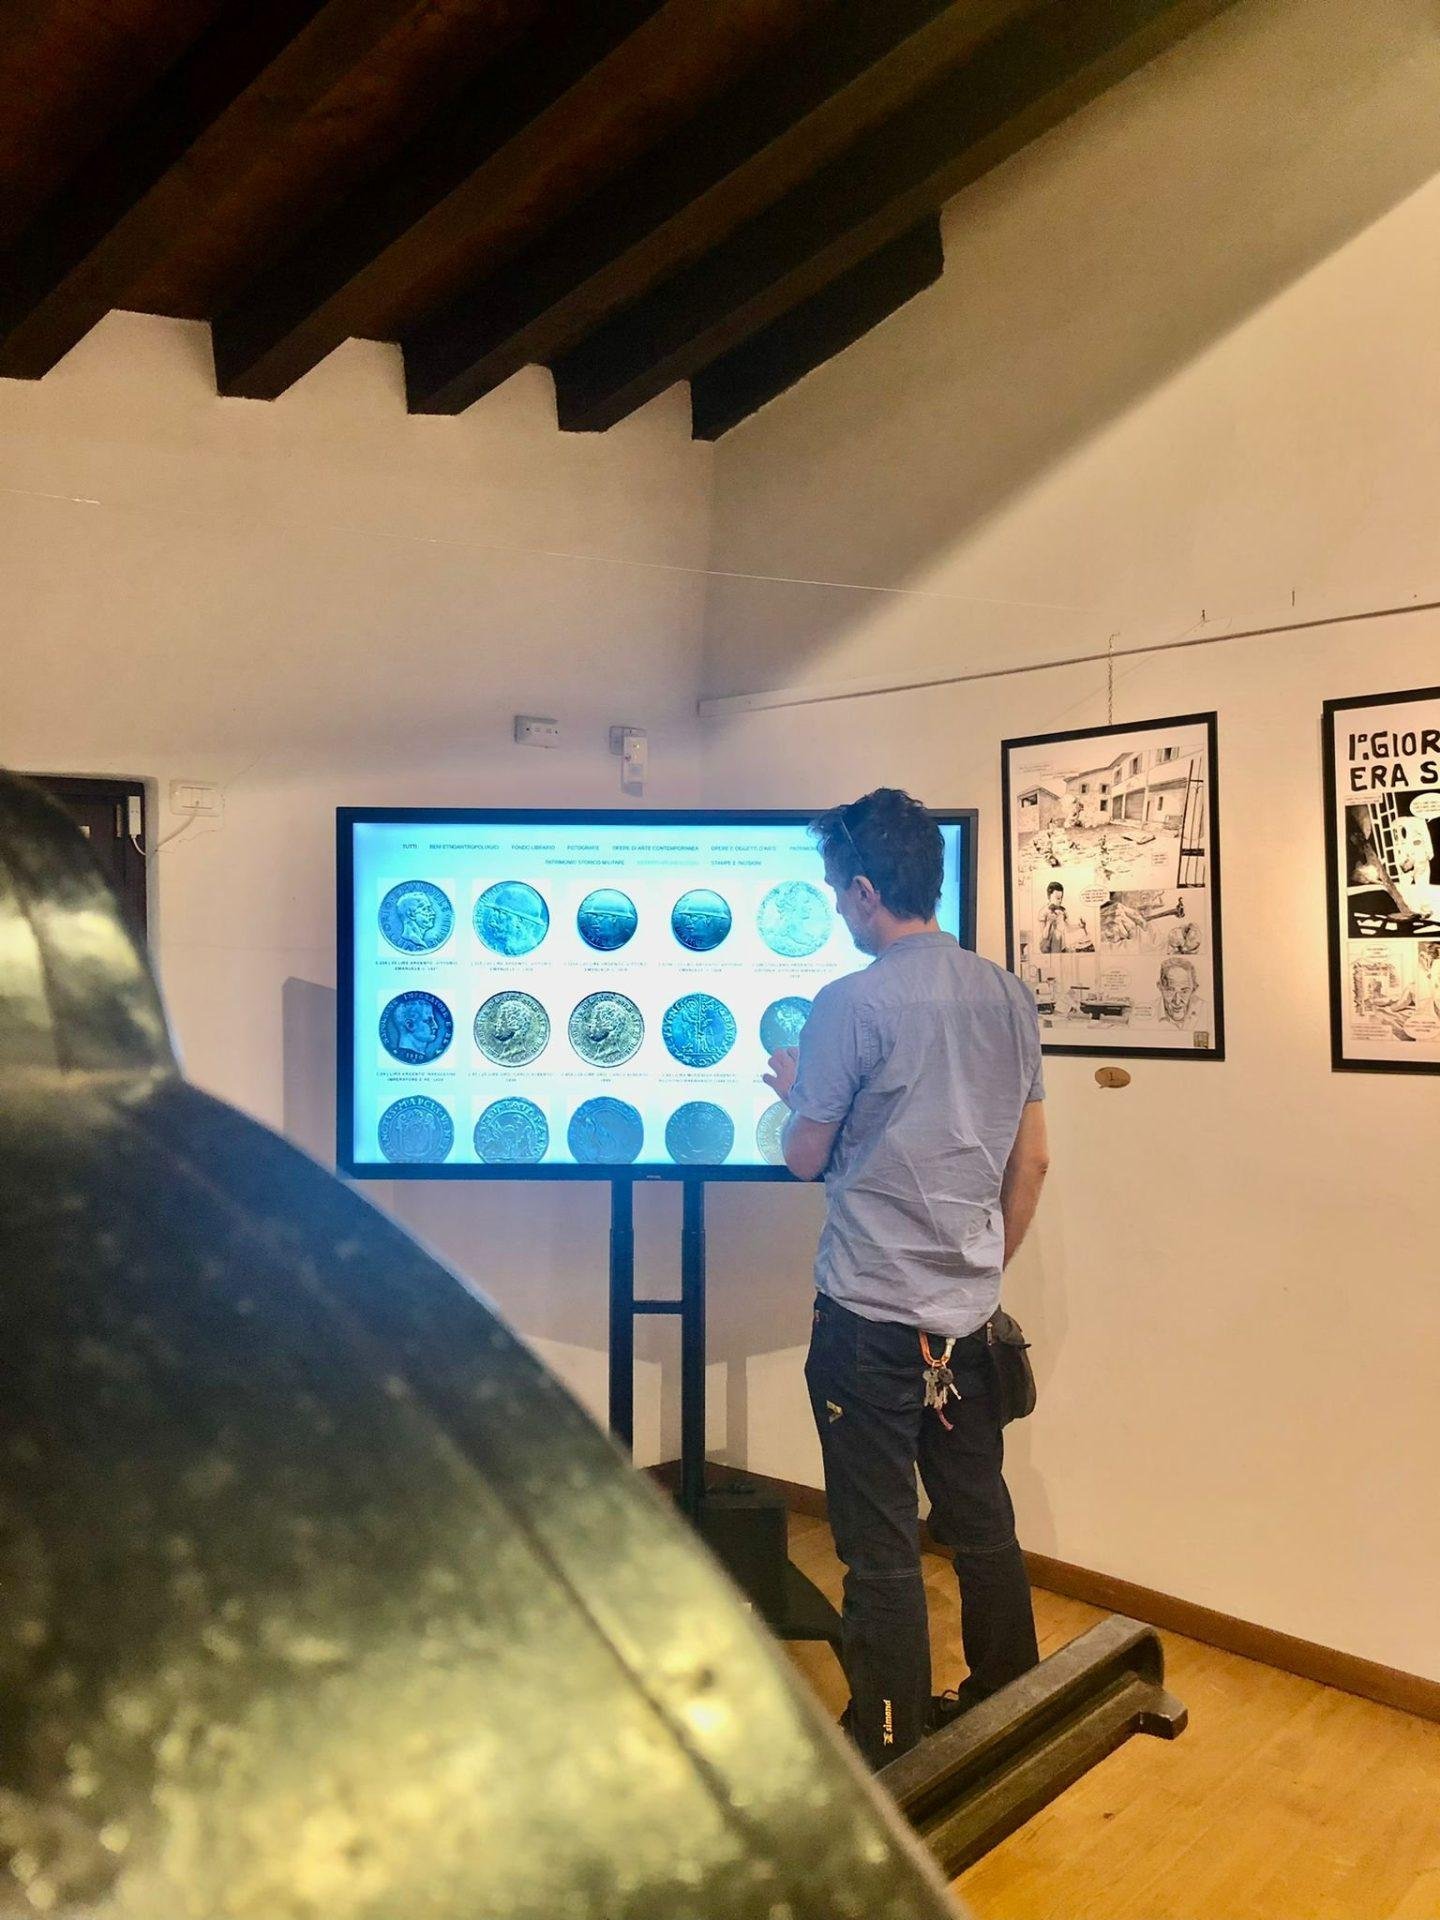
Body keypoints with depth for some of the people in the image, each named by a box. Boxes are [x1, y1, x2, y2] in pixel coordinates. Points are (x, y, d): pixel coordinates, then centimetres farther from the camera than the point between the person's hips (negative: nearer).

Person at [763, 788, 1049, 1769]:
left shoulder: (853, 1004, -16)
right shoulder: (1010, 997, 3)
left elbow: (807, 1159, -7)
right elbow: (1031, 1162, 8)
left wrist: (794, 1092, 12)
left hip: (871, 1315, -6)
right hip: (968, 1314, 7)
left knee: (884, 1550, 6)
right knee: (984, 1524, 20)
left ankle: (890, 1756, 19)